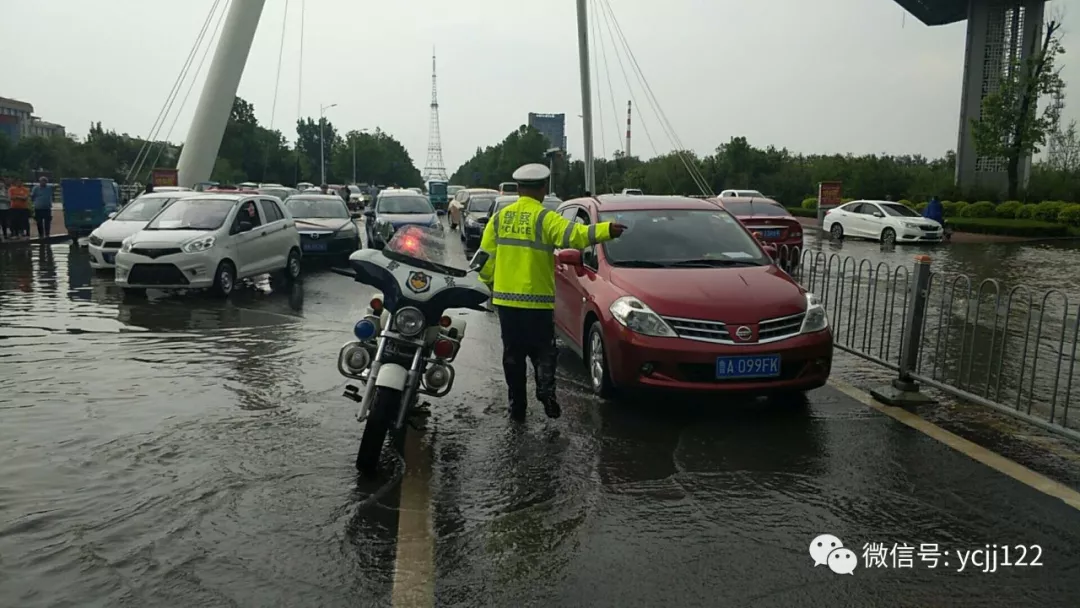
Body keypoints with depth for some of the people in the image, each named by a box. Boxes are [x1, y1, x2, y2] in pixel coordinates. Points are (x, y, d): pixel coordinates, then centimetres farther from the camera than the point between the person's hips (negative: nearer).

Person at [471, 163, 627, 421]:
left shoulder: (500, 218, 6)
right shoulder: (544, 218, -8)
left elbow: (485, 257, 8)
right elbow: (574, 235, -25)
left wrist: (487, 284, 21)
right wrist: (606, 230, -34)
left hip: (505, 298, 4)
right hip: (536, 300, -4)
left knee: (513, 354, 12)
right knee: (543, 351, 8)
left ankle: (517, 404, 15)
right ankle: (545, 388, -14)